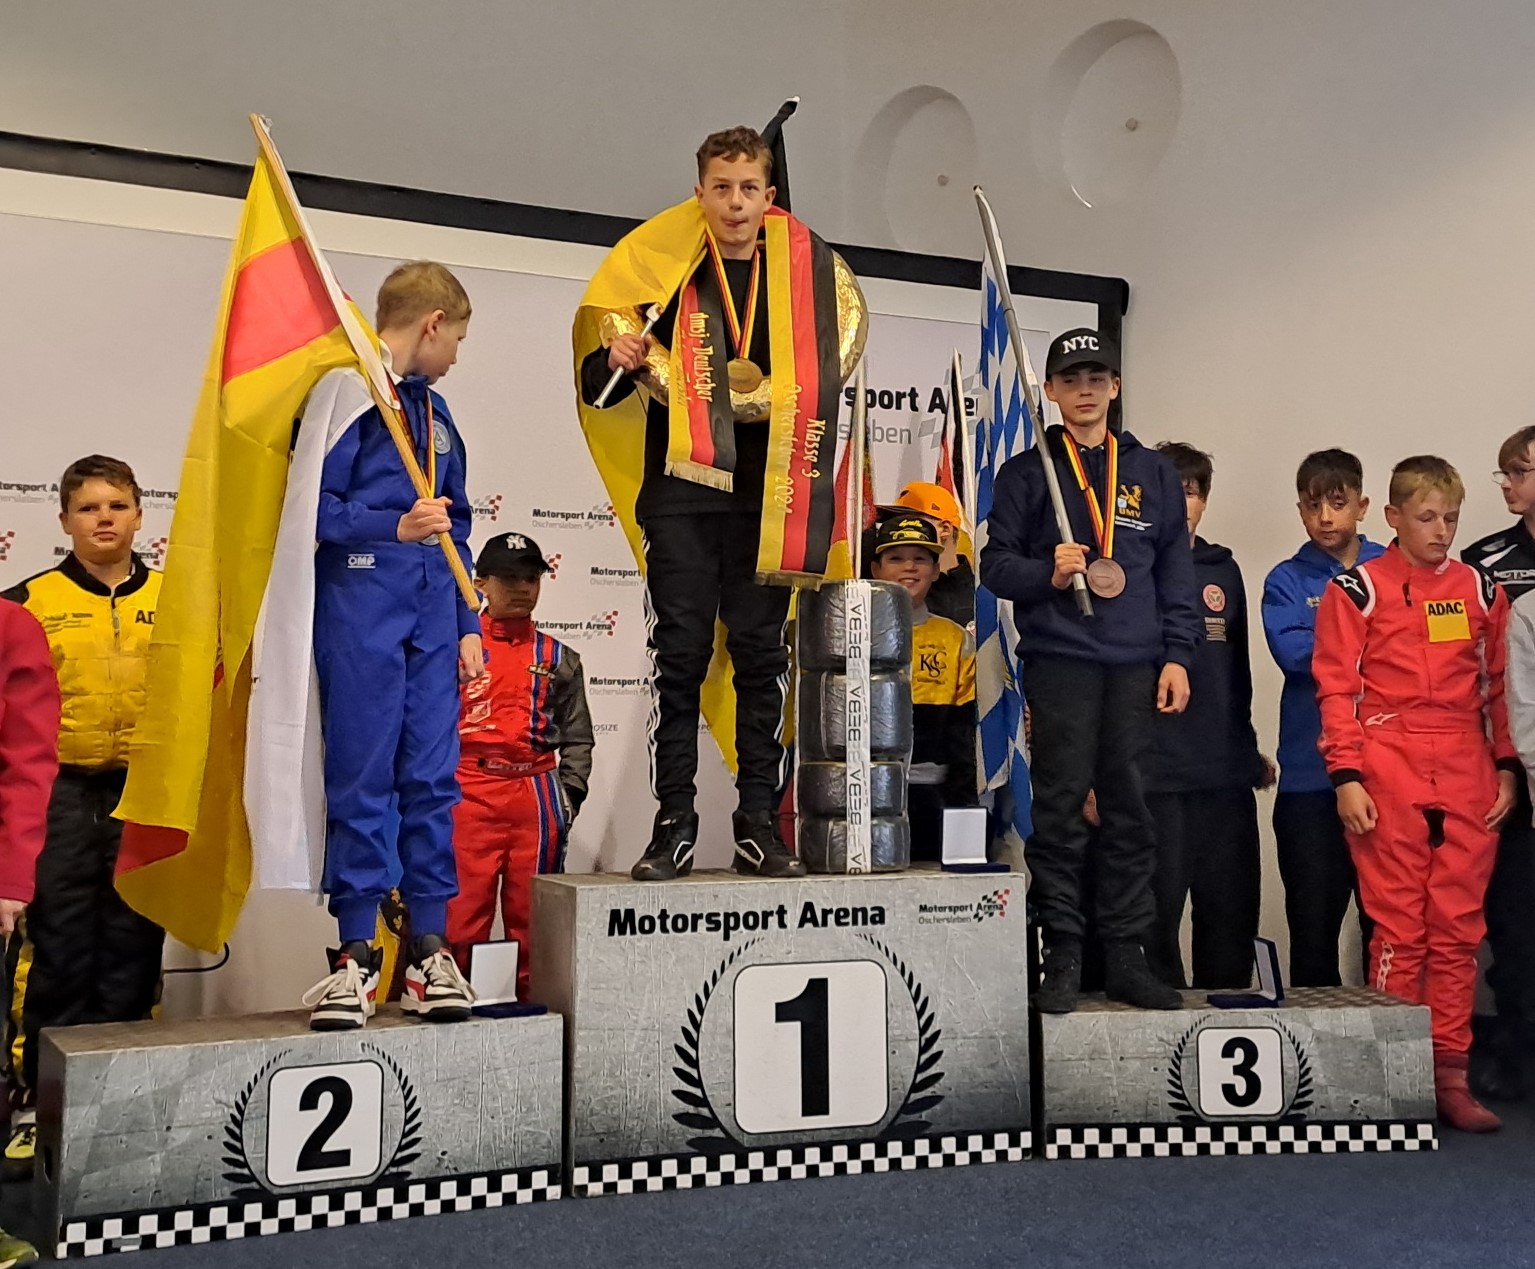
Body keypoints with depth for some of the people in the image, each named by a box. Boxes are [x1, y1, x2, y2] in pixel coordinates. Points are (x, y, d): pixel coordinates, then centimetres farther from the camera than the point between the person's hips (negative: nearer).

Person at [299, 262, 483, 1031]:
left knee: (432, 778, 5)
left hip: (432, 615, 7)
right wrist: (393, 527, -20)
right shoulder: (345, 391, -3)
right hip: (362, 608, -6)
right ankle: (354, 956, 5)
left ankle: (430, 948, 11)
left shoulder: (435, 411, 20)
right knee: (361, 780, -3)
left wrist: (468, 625, 15)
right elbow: (311, 505, -11)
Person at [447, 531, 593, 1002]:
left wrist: (568, 795, 4)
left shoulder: (559, 658, 15)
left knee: (531, 919, 7)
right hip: (469, 797, -2)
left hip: (537, 799, 2)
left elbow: (577, 737, 15)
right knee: (461, 917, -3)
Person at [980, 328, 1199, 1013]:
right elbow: (996, 564, 4)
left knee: (1130, 809, 3)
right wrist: (1048, 574, -15)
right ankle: (1062, 957, 3)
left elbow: (1176, 571, 13)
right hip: (1059, 660, -2)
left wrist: (1177, 655, 4)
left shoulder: (1154, 473, 16)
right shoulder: (1027, 473, 9)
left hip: (1137, 665, 2)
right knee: (1061, 809, -3)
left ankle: (1126, 954, 11)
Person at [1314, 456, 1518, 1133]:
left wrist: (1506, 767, 9)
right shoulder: (1357, 588, 2)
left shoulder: (1480, 589, 14)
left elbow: (1497, 685, 17)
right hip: (1388, 775, -4)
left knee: (1459, 929, 5)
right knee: (1398, 929, -1)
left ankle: (1450, 1076, 12)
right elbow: (1336, 688, -2)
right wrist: (1347, 777, -8)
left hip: (1466, 776, 4)